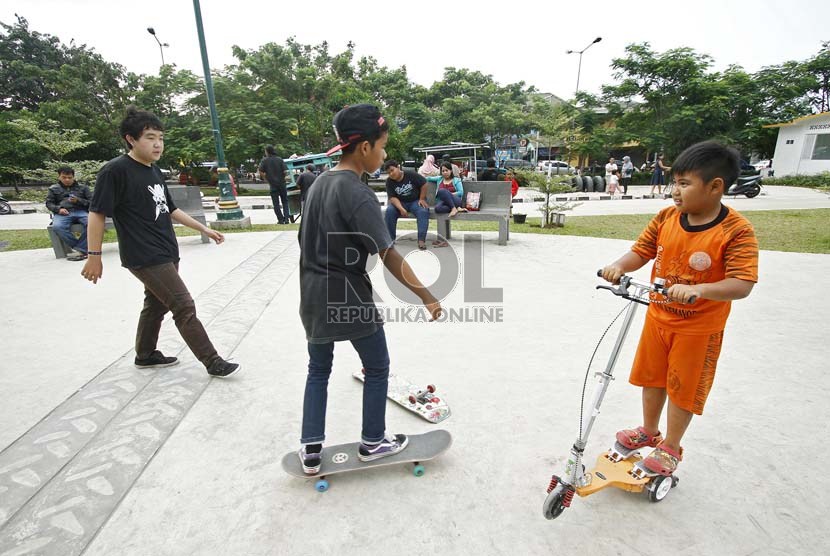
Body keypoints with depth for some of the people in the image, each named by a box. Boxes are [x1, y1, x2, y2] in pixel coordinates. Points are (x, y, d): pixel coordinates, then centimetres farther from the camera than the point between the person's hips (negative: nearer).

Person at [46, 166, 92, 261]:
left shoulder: (83, 187, 25)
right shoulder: (53, 189, 26)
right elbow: (49, 203, 16)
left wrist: (78, 201, -4)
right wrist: (58, 209, -6)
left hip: (81, 211, 0)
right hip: (63, 213, 1)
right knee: (57, 227, -36)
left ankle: (79, 249, -35)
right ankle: (82, 249, -34)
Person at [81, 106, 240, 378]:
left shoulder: (154, 170, 12)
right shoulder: (115, 170, -13)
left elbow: (169, 209, 19)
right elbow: (97, 213, -13)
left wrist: (204, 228, 17)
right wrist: (94, 256, -13)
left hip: (166, 254, 9)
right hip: (146, 258, -9)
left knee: (157, 304, 19)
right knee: (184, 307, -9)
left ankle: (145, 355, 38)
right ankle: (213, 363, -2)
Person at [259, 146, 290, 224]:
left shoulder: (264, 160, -2)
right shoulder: (280, 159, -1)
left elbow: (261, 172, -10)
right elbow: (285, 171, -8)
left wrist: (267, 177, 6)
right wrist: (282, 177, 11)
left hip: (272, 184, -1)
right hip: (281, 183, 1)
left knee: (276, 203, 6)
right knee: (285, 201, 12)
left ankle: (281, 219, 5)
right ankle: (286, 218, 2)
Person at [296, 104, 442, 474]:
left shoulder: (320, 183, 6)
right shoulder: (357, 193, -19)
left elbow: (307, 242, 12)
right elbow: (388, 255, -23)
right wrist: (426, 296, -18)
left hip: (314, 296, 8)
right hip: (349, 297, -7)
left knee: (318, 371, 21)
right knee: (377, 368, 14)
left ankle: (311, 450, 27)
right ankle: (373, 442, 30)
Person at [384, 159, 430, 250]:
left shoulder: (411, 174, -13)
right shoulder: (389, 181, -6)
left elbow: (424, 184, -5)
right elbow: (392, 197, -13)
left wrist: (422, 199, -7)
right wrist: (401, 209, -28)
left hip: (415, 201, -2)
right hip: (400, 203, 2)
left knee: (423, 211, -32)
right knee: (389, 211, -27)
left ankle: (421, 239, -33)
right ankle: (390, 238, -17)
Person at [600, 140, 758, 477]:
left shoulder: (736, 232, -20)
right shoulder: (666, 218, -7)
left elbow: (742, 284, -26)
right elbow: (640, 252, -3)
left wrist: (697, 289, -44)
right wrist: (619, 266, -25)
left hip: (699, 329, -5)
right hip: (658, 318, 5)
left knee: (683, 388, 12)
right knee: (651, 377, 20)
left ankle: (671, 447, 36)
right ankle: (649, 431, 44)